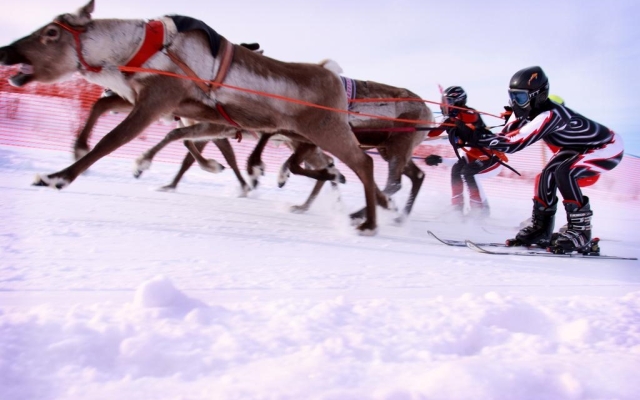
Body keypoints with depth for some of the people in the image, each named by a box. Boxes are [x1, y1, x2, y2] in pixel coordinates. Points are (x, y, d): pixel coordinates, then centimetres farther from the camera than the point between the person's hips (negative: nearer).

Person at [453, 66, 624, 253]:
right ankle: (540, 228, 8)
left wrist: (473, 136, -45)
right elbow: (506, 136, -11)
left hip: (609, 148, -9)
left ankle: (580, 233, -16)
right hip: (578, 146, 9)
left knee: (564, 173, -26)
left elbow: (515, 143, -42)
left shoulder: (550, 115, -37)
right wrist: (471, 137, -28)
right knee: (547, 175, -3)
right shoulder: (530, 110, -11)